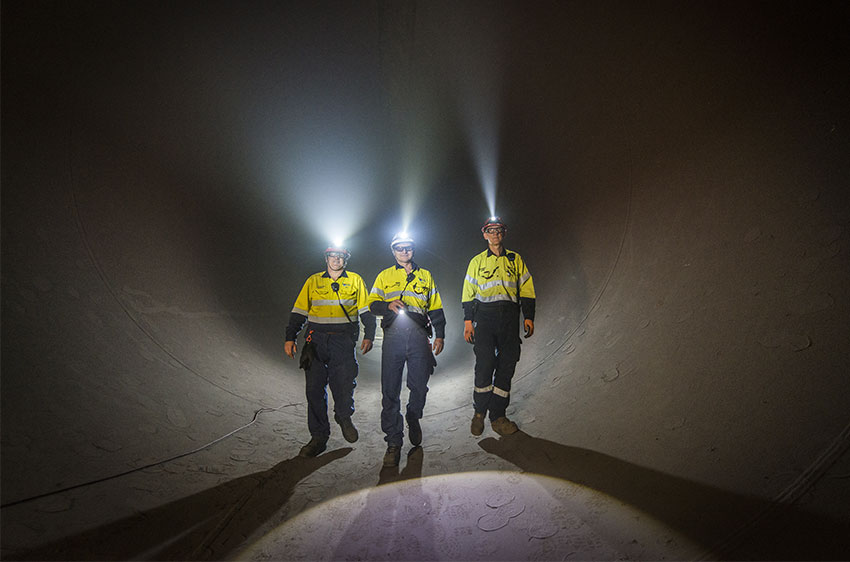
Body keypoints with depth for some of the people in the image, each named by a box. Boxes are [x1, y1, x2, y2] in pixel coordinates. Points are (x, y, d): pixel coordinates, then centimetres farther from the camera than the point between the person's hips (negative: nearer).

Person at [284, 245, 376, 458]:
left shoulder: (355, 280, 11)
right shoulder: (313, 281, 12)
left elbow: (366, 311, 11)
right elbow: (299, 312, 12)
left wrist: (368, 336, 0)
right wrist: (290, 338, 3)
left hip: (343, 340, -1)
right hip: (316, 340, 1)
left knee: (344, 385, -7)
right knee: (314, 389, 0)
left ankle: (344, 417, 26)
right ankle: (318, 437, 11)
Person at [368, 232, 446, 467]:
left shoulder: (425, 276, 21)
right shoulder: (384, 276, 19)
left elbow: (436, 307, 21)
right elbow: (372, 303, 11)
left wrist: (440, 335, 13)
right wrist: (388, 305, -11)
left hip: (418, 335, 1)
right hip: (393, 335, -1)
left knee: (419, 385, 0)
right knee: (390, 390, -4)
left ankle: (413, 418, 32)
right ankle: (393, 442, 4)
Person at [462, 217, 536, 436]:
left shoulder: (515, 259, 14)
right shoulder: (477, 262, 12)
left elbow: (526, 290, 13)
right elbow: (468, 294, 10)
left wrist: (529, 317, 4)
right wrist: (468, 322, 2)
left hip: (509, 318, 2)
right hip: (485, 316, -1)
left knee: (506, 366, 1)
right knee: (485, 365, -11)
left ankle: (498, 416, 9)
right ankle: (479, 412, 7)